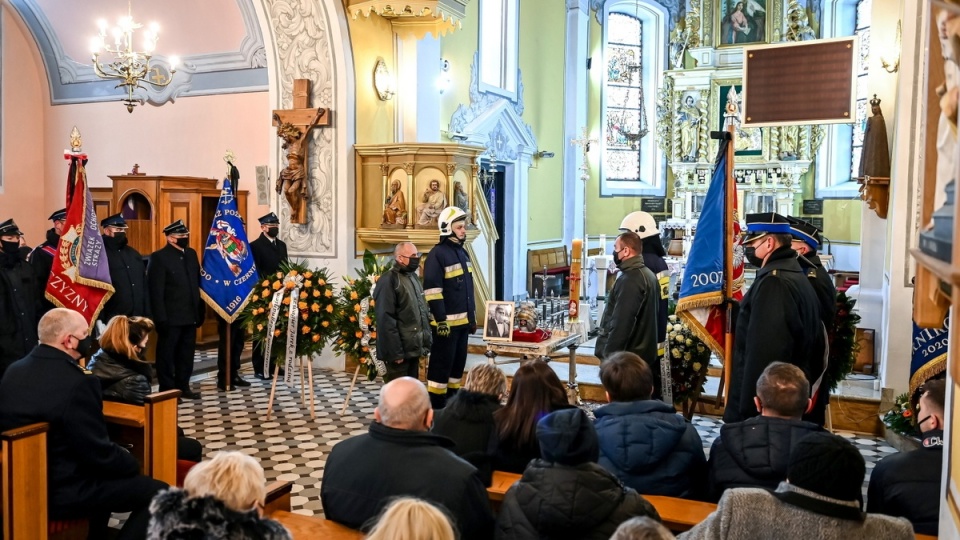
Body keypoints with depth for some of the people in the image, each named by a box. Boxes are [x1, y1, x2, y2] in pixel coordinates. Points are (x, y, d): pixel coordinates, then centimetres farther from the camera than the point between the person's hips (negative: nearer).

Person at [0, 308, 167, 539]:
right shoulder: (77, 382, -25)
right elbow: (100, 453, -21)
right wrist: (132, 463, 0)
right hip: (59, 492, -9)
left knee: (110, 472, 30)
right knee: (157, 492, -2)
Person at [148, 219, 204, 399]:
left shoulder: (191, 254, 11)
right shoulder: (159, 257, -10)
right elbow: (156, 291, -13)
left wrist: (201, 310, 9)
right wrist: (161, 318, -17)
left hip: (190, 315, 6)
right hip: (171, 317, -6)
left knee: (186, 354, 14)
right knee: (167, 354, 6)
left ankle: (183, 386, 25)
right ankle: (167, 390, 15)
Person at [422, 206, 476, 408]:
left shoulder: (462, 252, 14)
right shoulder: (437, 254, -13)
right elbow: (432, 291, -18)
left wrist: (473, 317, 19)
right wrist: (441, 320, -22)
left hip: (462, 321, 9)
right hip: (446, 322, -9)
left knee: (458, 363, 14)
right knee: (441, 365, -3)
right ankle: (436, 407, 5)